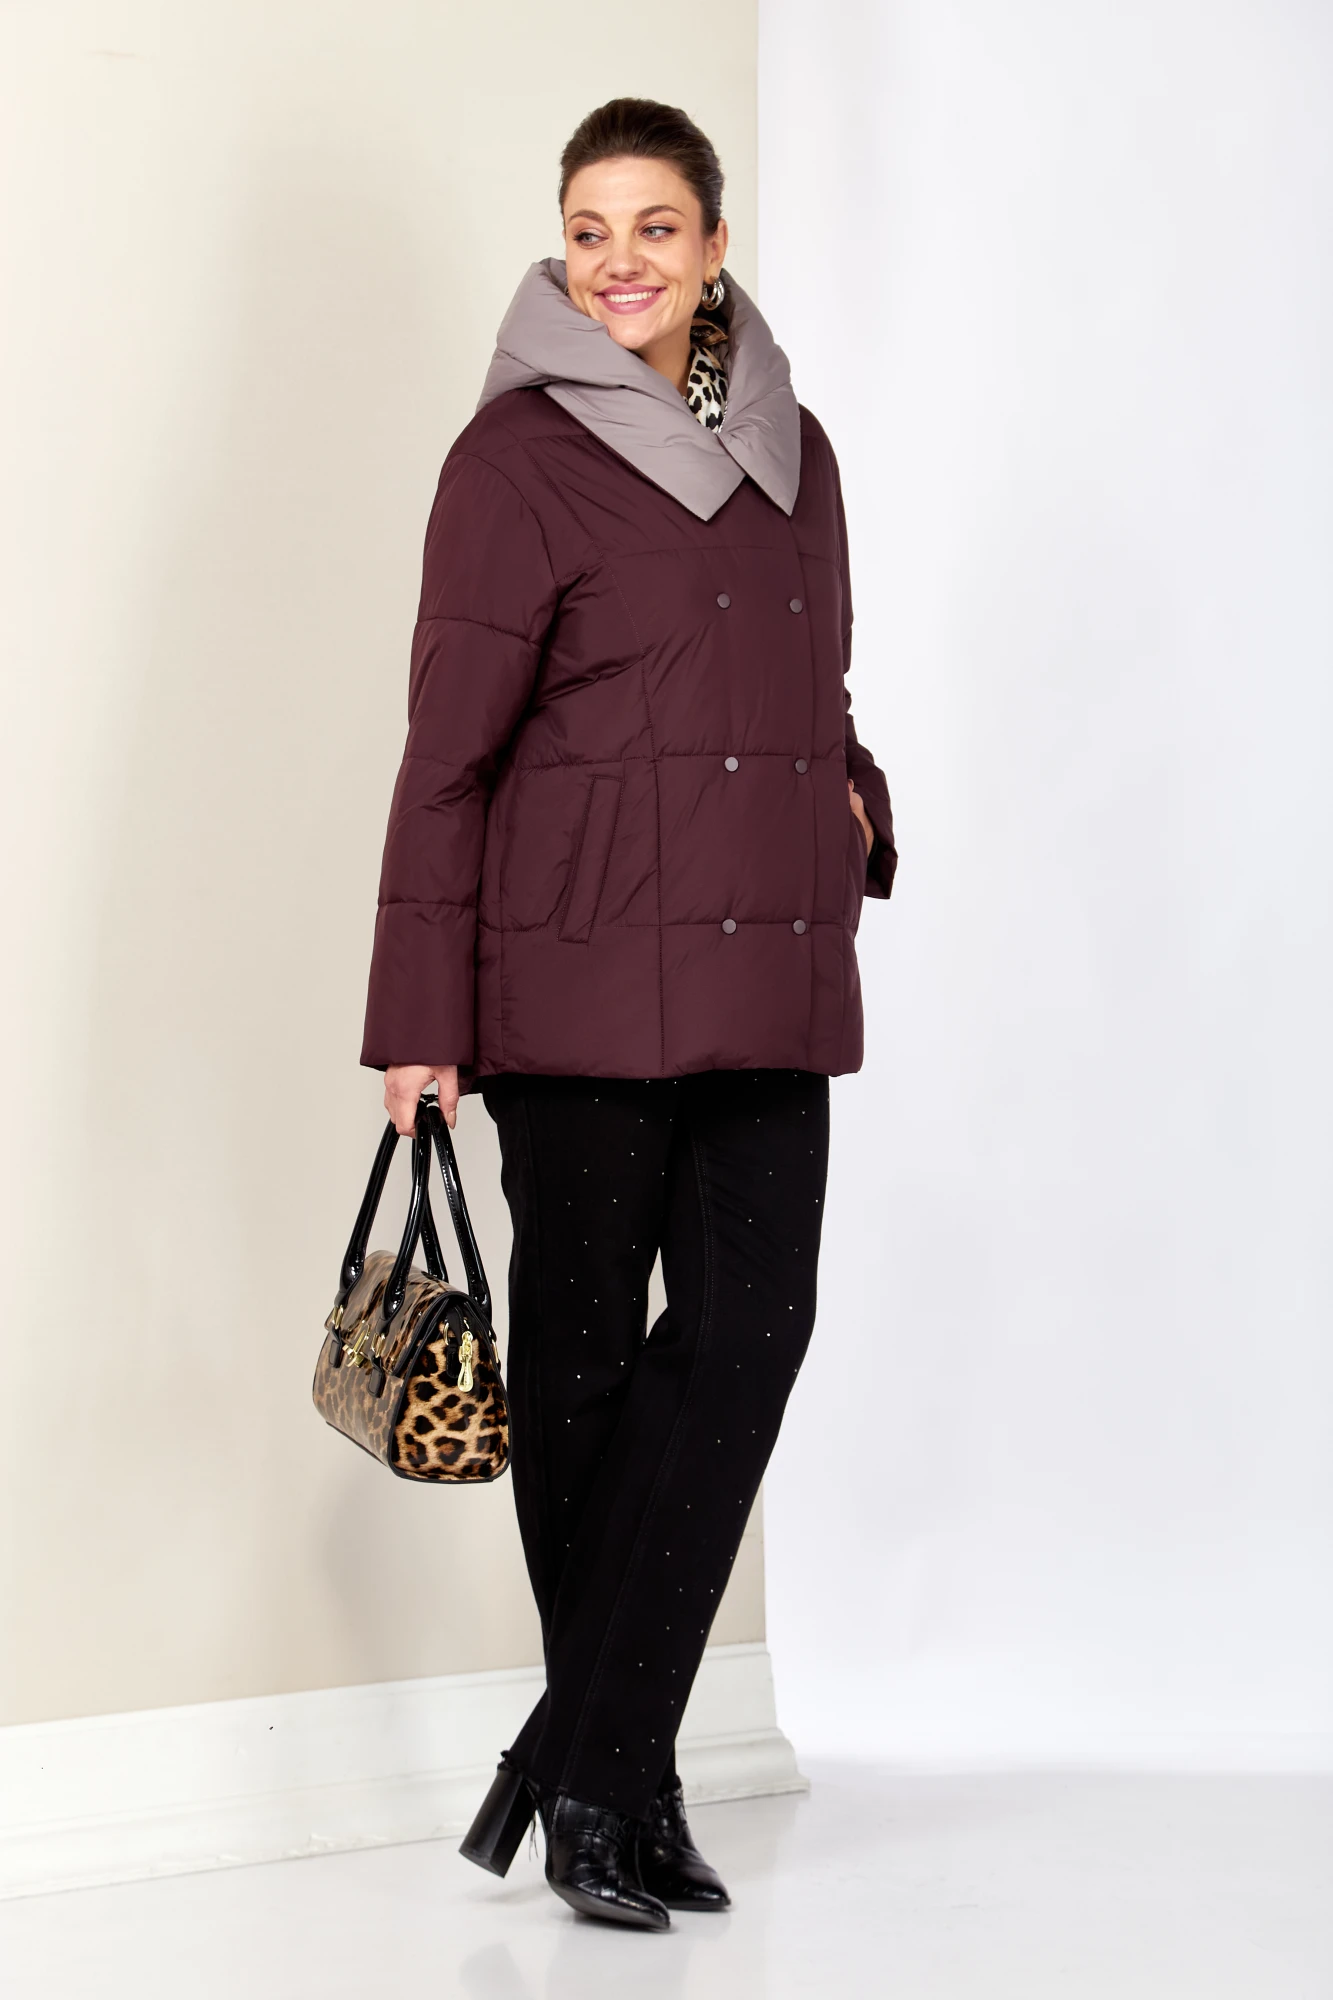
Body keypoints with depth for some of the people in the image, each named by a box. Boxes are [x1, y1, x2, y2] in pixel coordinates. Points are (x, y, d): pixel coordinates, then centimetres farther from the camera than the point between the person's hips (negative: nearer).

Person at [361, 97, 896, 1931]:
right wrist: (419, 1015, -9)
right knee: (588, 1347, 2)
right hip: (584, 959, -5)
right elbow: (448, 748, -5)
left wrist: (854, 801, 5)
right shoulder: (519, 454, -2)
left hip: (768, 962, 5)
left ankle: (582, 1760, 3)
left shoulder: (792, 448, 16)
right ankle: (618, 1779, 16)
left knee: (754, 1319, -6)